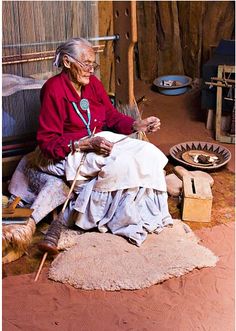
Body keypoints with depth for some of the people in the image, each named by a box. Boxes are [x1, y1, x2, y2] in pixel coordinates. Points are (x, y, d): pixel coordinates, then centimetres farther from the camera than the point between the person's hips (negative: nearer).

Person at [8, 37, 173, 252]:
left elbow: (112, 117, 10)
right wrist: (87, 144, -28)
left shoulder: (93, 83, 4)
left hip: (98, 140, 8)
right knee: (122, 163, -29)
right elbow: (48, 142, -19)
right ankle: (67, 218, -17)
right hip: (65, 154, -8)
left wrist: (138, 125, -10)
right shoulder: (54, 89, -17)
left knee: (148, 153, -11)